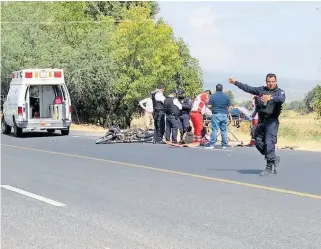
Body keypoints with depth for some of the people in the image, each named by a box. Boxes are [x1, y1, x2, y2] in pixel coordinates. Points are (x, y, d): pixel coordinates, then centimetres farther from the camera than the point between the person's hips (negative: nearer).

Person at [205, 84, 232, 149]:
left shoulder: (213, 96, -3)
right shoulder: (226, 96, 6)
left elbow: (209, 106, -5)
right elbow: (230, 106, 4)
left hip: (215, 115, -3)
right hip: (224, 115, 3)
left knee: (214, 130, -3)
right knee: (224, 130, 7)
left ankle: (212, 144, -3)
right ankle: (224, 145, 9)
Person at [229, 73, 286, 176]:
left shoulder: (280, 92, -4)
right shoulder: (261, 90, 11)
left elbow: (281, 99, -27)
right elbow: (248, 88, 19)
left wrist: (270, 97, -44)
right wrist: (235, 82, 20)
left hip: (272, 121, -6)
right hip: (261, 121, 6)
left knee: (269, 143, -15)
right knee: (258, 143, 8)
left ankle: (269, 167, -10)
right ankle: (274, 159, 25)